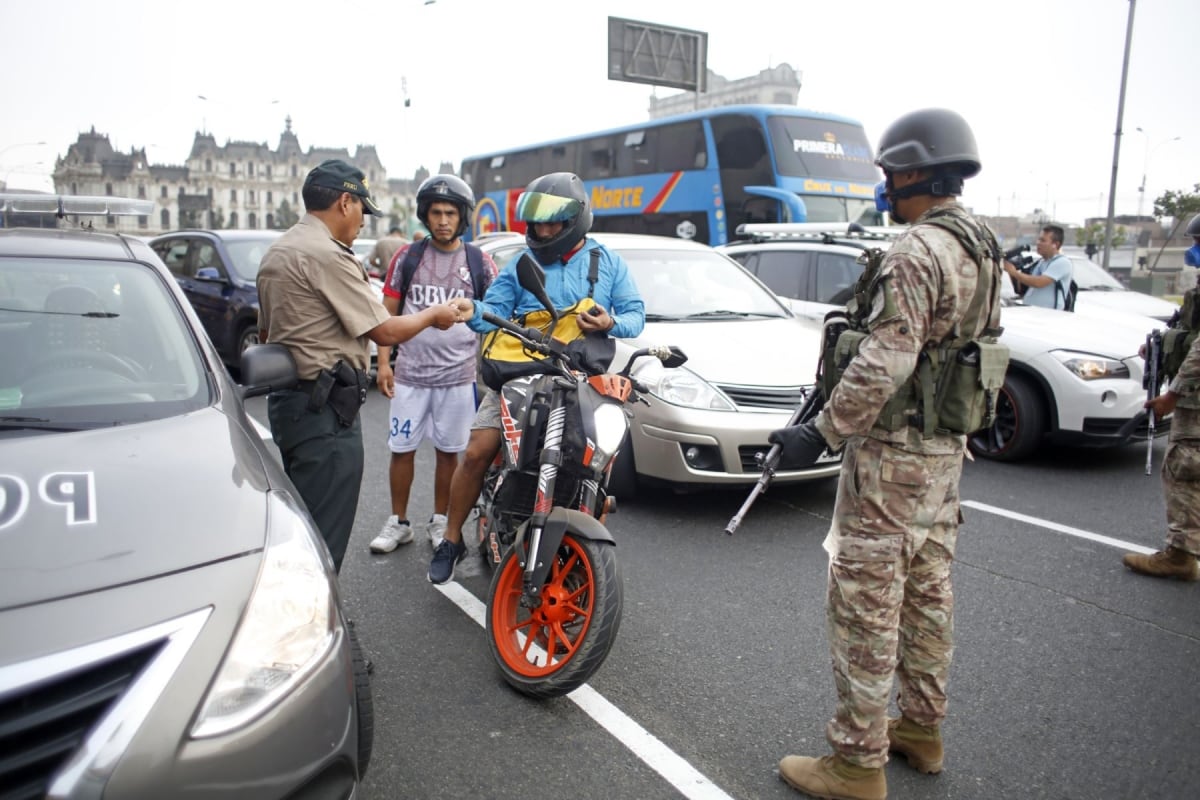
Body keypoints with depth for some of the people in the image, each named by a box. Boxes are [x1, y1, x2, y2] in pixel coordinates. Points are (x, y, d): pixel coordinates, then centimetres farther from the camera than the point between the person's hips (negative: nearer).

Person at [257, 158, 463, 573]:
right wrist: (434, 315, 0)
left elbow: (266, 331, 22)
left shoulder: (276, 251, 15)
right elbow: (385, 331, -16)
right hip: (325, 409, -11)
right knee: (324, 536, -4)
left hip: (286, 399, 11)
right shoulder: (328, 255, -17)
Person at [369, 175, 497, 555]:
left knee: (448, 451, 9)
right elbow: (388, 312, 7)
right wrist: (383, 361, -1)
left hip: (458, 376, 0)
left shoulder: (479, 261, 2)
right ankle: (398, 522, 21)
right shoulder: (407, 256, 4)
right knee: (402, 449, 5)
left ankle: (440, 521, 24)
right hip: (409, 374, 1)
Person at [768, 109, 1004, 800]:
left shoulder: (918, 253, -19)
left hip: (892, 453, -10)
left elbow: (884, 364, -26)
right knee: (927, 593, 19)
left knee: (866, 606, -2)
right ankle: (922, 728, 34)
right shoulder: (985, 249, 12)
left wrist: (821, 433, -20)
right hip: (946, 448, 10)